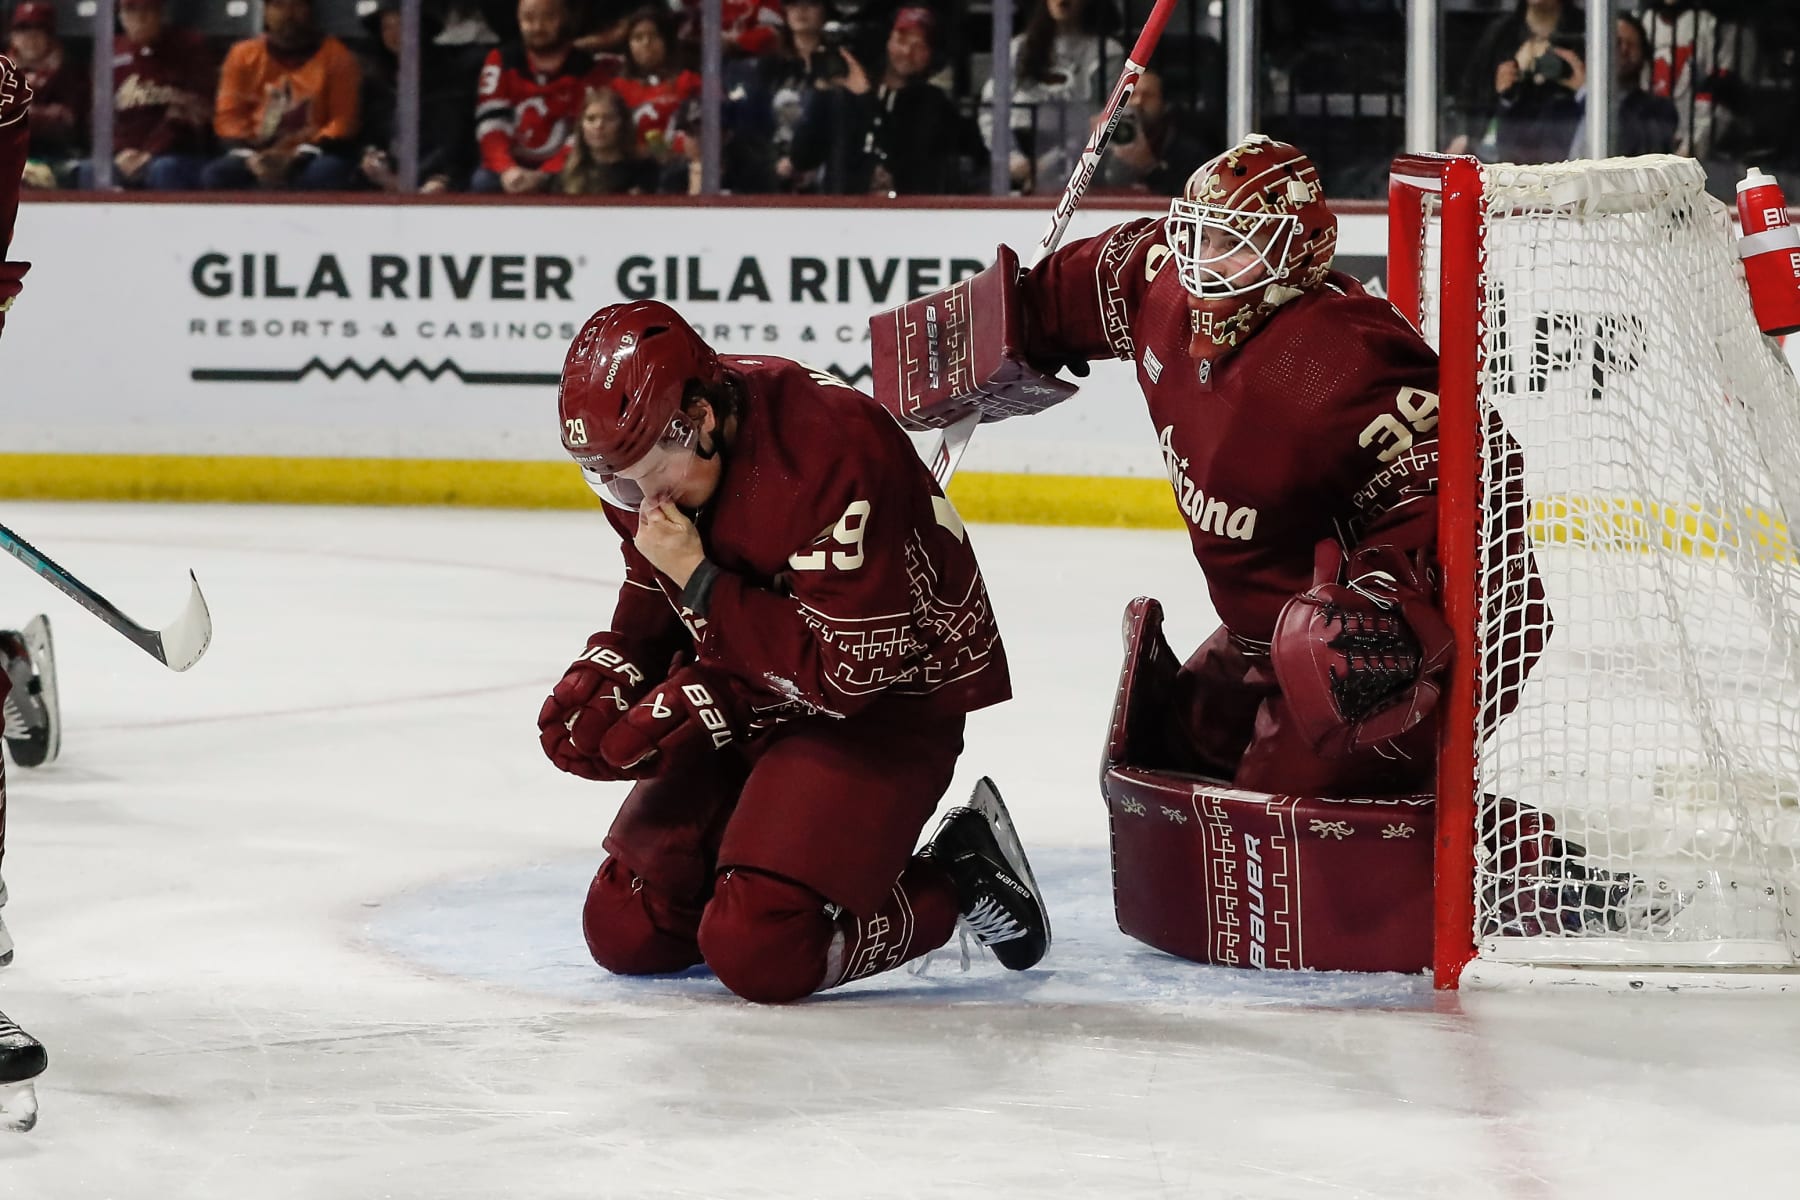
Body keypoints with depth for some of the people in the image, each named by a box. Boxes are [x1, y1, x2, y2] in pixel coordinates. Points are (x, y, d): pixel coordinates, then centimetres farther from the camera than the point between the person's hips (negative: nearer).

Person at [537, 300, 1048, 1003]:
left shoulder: (832, 454, -31)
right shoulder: (648, 451, -6)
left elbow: (846, 670, -29)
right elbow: (652, 613, 11)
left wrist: (701, 578, -28)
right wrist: (603, 682, -9)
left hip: (889, 699, -8)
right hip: (753, 698, 8)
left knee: (759, 953, -22)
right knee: (624, 931, 2)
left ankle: (957, 880, 1)